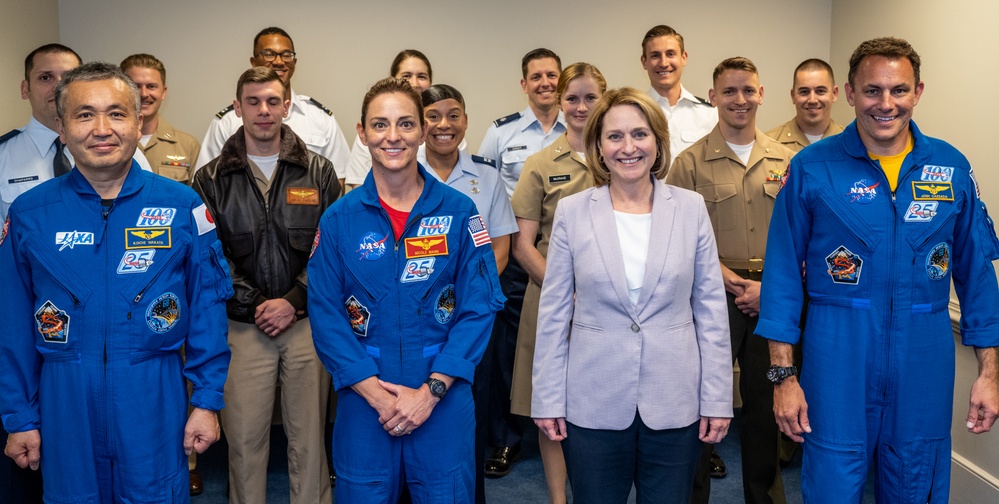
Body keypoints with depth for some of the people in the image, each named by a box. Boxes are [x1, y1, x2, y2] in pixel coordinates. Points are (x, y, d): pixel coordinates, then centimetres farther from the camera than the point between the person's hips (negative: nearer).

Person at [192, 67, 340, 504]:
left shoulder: (318, 172, 5)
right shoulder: (211, 180, 5)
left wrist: (294, 301, -9)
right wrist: (253, 303, -8)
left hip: (306, 322, 0)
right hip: (242, 327, 0)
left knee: (309, 434, 7)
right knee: (244, 435, 4)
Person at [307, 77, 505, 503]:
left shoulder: (459, 212, -2)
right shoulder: (339, 219, 0)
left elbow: (479, 306, -5)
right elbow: (326, 314, -2)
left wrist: (431, 390, -12)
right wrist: (377, 393, -11)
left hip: (444, 400, 0)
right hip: (364, 402, 1)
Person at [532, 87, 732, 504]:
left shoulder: (690, 207, 0)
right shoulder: (572, 211, -2)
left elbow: (711, 308, 2)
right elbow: (553, 313, 1)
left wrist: (718, 399, 0)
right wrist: (548, 399, 0)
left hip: (674, 403, 1)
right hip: (594, 405, 0)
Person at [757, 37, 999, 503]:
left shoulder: (951, 167, 2)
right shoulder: (811, 167, -5)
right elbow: (783, 272, -4)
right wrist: (783, 374, -6)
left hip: (924, 359, 3)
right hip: (837, 358, -2)